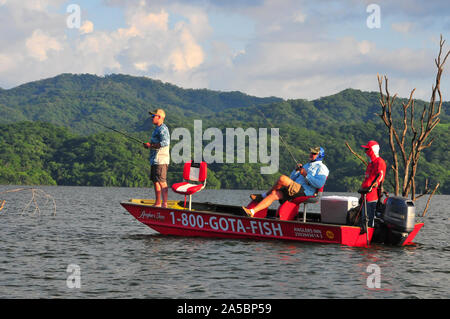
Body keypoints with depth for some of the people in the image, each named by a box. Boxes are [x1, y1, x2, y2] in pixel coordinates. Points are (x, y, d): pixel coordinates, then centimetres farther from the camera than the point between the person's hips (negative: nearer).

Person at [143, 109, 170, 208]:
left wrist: (151, 145, -17)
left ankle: (165, 204, -13)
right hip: (155, 160, 11)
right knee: (155, 181, 14)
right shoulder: (157, 129, 21)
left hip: (161, 160, -11)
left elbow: (165, 143, -24)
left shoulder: (162, 129, -12)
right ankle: (158, 203, 19)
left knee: (162, 182, -12)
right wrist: (149, 145, 13)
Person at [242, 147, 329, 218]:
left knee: (282, 178, -24)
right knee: (273, 194, -12)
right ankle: (252, 212, -19)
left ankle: (264, 196, -2)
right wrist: (296, 170, 8)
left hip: (304, 192, -9)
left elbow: (319, 184, -15)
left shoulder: (322, 168, 4)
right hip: (295, 190, 9)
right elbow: (292, 178, 28)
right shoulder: (307, 165, 32)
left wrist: (306, 175, -15)